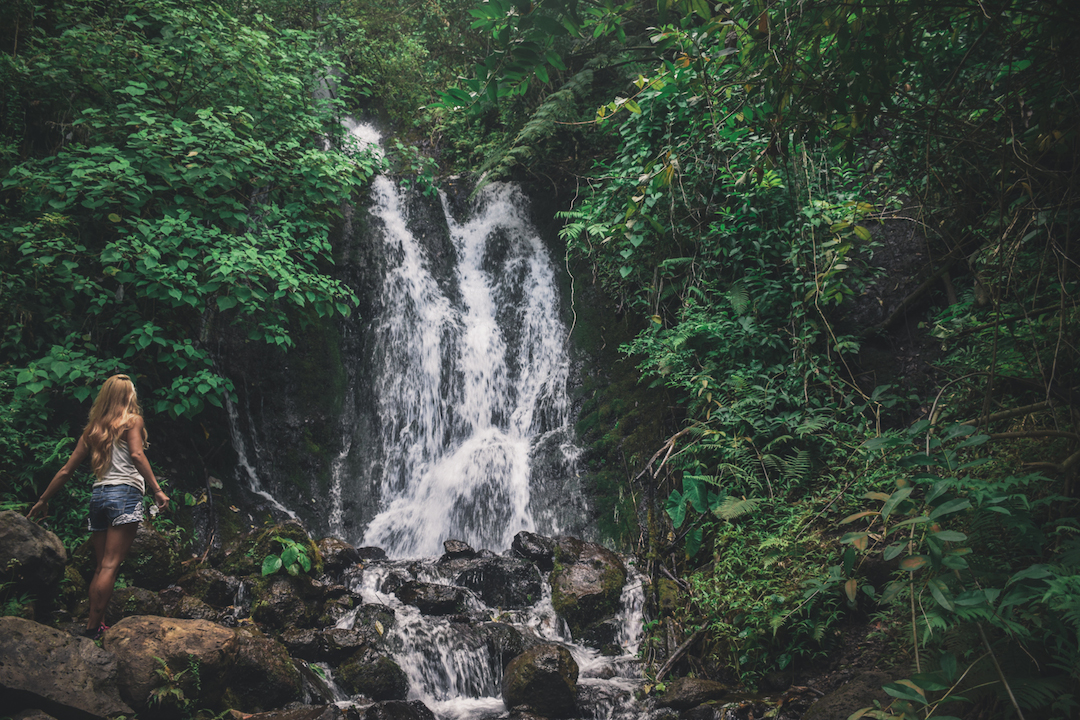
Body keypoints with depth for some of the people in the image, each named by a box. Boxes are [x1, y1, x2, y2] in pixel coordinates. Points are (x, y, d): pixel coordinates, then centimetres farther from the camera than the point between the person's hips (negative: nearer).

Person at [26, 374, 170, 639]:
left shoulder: (92, 428, 18)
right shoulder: (132, 421, 4)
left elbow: (66, 470, 17)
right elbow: (136, 454, -13)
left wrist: (43, 500, 26)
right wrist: (157, 490, -19)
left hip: (98, 495, 6)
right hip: (125, 494, -6)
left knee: (101, 568, 10)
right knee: (110, 566, -9)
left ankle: (96, 626, 7)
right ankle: (92, 627, -14)